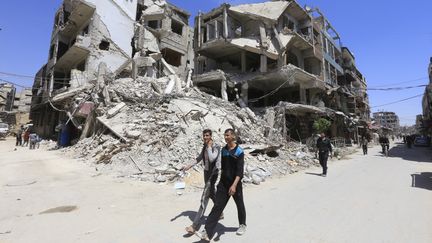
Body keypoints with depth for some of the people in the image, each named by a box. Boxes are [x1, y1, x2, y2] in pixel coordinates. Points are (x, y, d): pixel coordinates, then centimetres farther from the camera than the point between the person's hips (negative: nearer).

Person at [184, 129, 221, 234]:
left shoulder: (216, 147, -18)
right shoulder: (205, 146, 4)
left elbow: (212, 159, -33)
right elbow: (200, 158, 14)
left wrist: (209, 146, -24)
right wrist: (190, 165, 5)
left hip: (214, 173, -8)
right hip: (206, 172, 8)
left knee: (204, 198, -11)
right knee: (211, 194, 23)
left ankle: (195, 226, -8)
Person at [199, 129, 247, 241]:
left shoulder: (239, 151, -14)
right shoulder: (223, 150, 4)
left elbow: (240, 171, -21)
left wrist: (234, 185, -31)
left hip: (235, 183, -4)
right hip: (223, 183, 4)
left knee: (240, 205, 16)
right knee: (217, 206, -1)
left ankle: (242, 225, 40)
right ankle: (207, 232, -2)